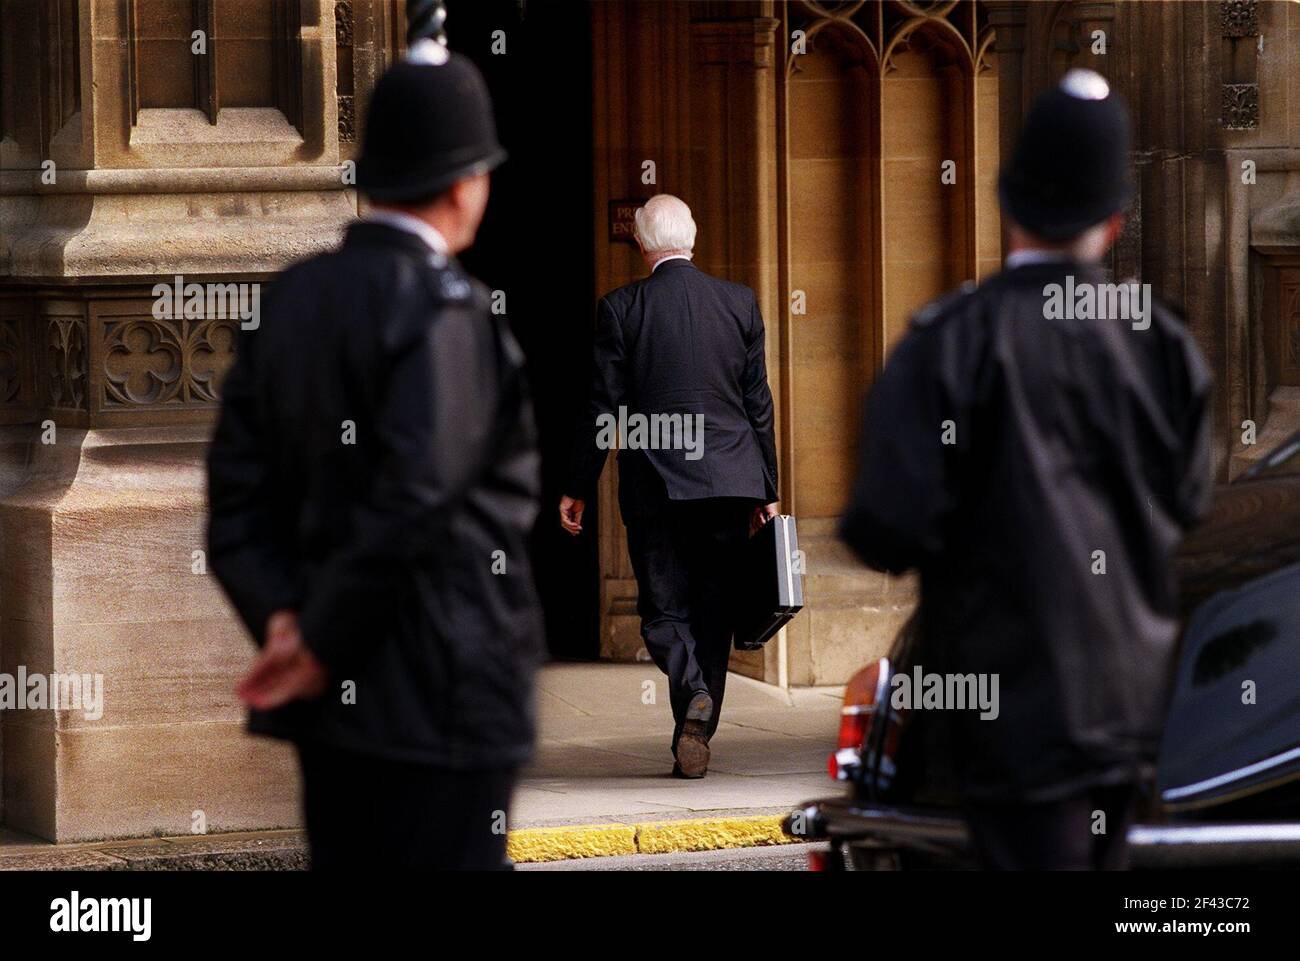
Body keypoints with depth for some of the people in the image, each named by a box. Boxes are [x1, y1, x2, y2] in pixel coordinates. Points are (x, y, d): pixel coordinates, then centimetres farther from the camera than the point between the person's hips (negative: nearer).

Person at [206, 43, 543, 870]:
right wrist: (323, 646, -14)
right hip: (439, 703, -8)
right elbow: (411, 501, -22)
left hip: (328, 709, 8)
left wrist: (281, 617, -2)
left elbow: (239, 493, 7)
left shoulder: (293, 301, 11)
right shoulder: (446, 311, -14)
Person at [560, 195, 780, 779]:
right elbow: (758, 403, 6)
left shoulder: (620, 309, -6)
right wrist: (766, 491, 12)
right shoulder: (739, 303, 3)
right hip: (729, 482, 2)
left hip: (654, 485, -2)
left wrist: (579, 488, 5)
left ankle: (692, 692, -24)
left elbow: (603, 407, -4)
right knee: (712, 611, 10)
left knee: (664, 610, 4)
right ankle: (696, 738, 11)